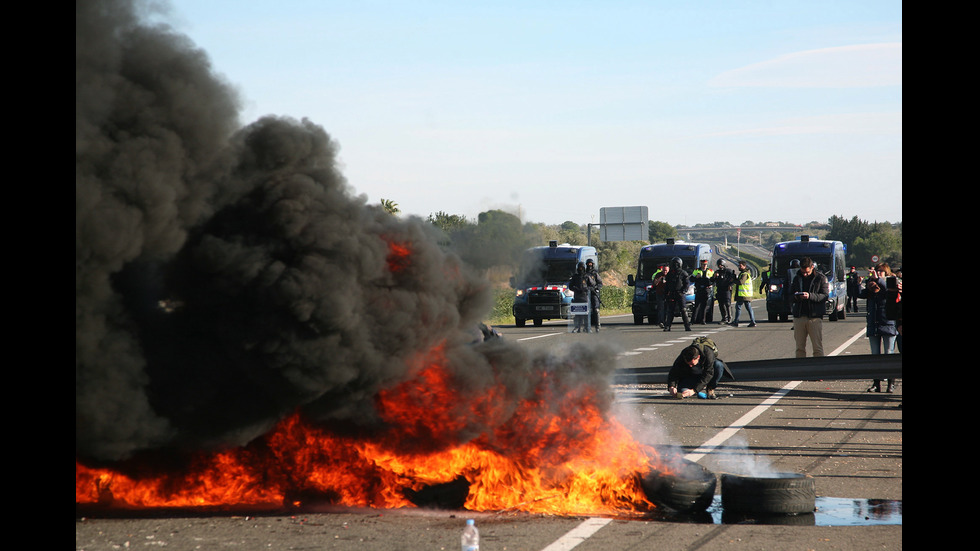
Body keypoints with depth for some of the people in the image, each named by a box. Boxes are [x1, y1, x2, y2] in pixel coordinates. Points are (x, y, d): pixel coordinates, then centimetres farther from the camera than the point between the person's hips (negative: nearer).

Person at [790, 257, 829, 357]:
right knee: (800, 347, 5)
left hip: (815, 317, -4)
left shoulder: (821, 278, 2)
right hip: (799, 317, 4)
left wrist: (810, 296, -21)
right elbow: (790, 294, 19)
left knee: (817, 348, -5)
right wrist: (795, 297, -6)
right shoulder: (797, 278, 15)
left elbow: (825, 295, -6)